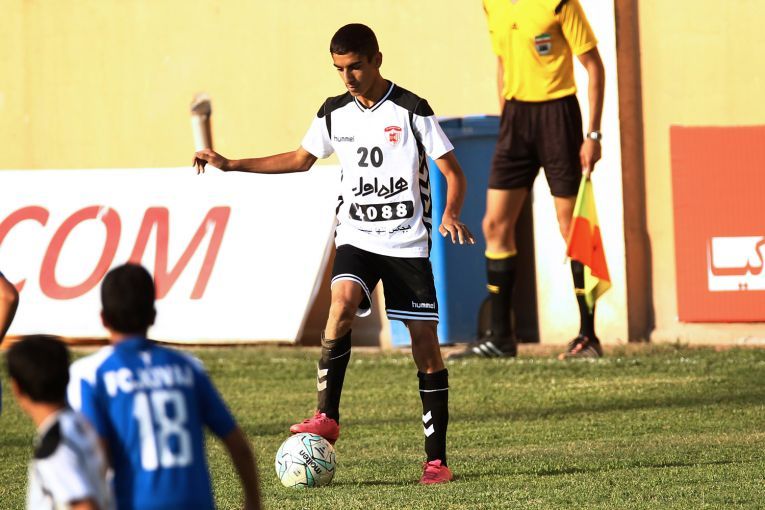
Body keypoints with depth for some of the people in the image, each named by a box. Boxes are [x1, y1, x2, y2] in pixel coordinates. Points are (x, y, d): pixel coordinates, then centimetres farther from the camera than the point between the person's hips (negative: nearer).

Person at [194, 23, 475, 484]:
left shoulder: (411, 111, -7)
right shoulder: (334, 114, 6)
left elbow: (453, 172, -4)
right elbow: (301, 159, 23)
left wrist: (451, 216, -24)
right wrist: (231, 165, 18)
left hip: (408, 243, -3)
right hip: (357, 237, 3)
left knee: (425, 342, -4)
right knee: (343, 300, -28)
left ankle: (437, 459, 2)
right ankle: (327, 418, -25)